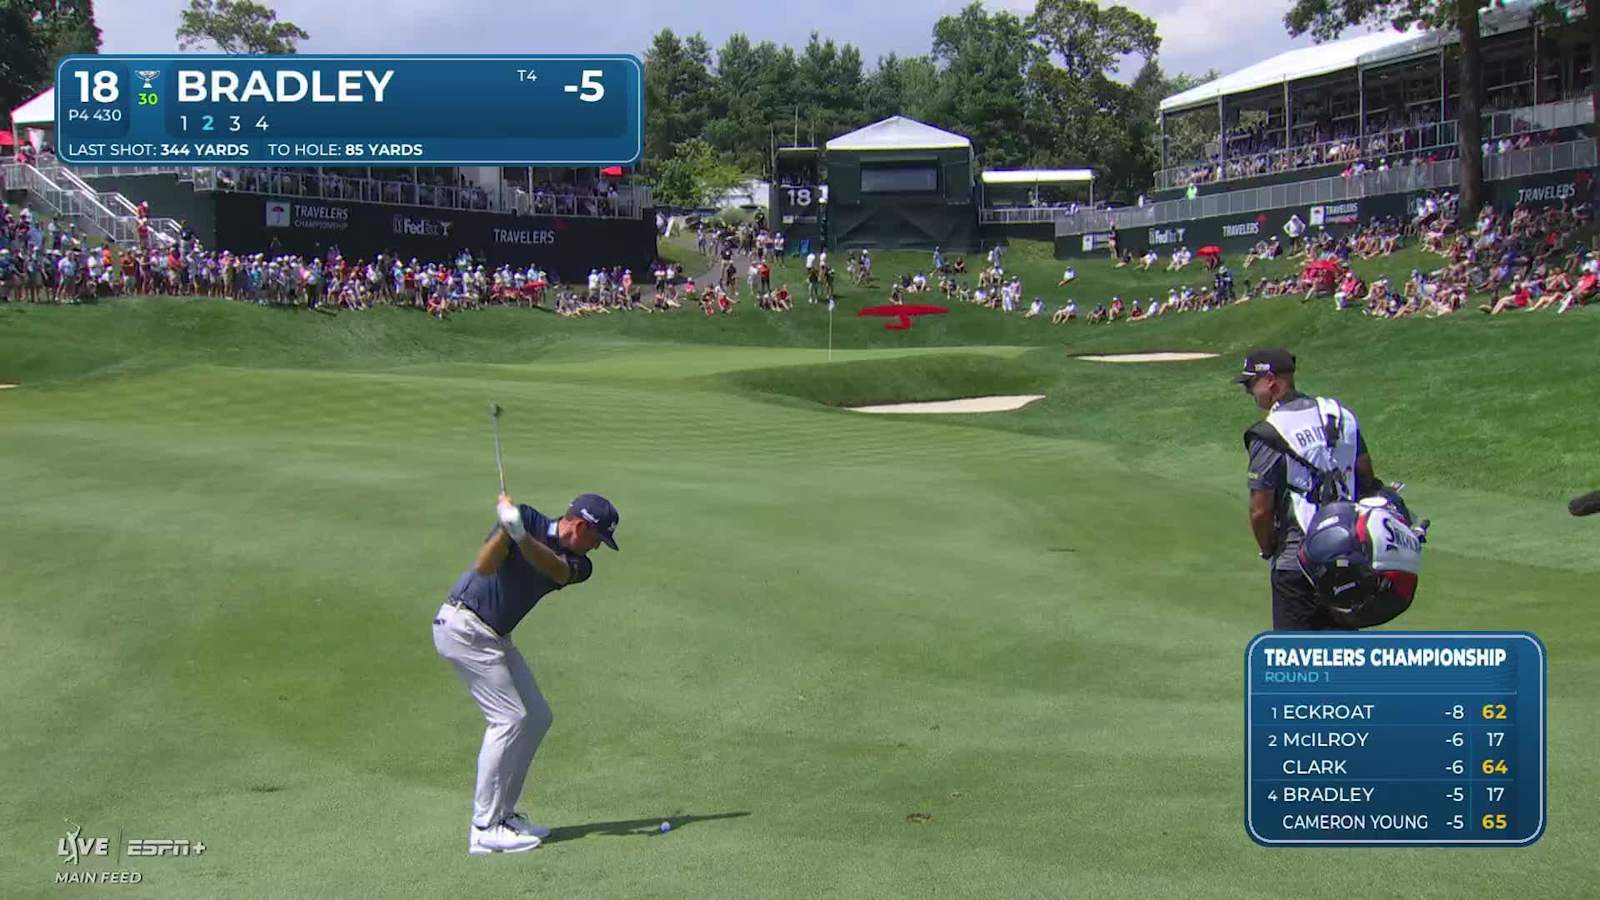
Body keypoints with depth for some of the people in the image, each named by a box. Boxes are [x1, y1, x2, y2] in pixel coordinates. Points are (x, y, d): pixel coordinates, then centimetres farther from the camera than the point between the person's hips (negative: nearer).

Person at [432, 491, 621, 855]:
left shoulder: (578, 564, 3)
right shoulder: (527, 519, -13)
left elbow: (555, 568, -22)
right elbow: (483, 568, -22)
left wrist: (522, 537, -40)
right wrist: (505, 529, -38)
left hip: (494, 636, 8)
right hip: (463, 624, -8)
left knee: (536, 717, 8)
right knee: (509, 718, -14)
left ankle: (503, 814, 15)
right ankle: (484, 829, -13)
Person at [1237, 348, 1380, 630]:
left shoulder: (1268, 435, -15)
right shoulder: (1339, 414, 5)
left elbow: (1260, 511, -15)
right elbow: (1367, 480, 12)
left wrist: (1268, 550, 3)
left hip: (1297, 562, -6)